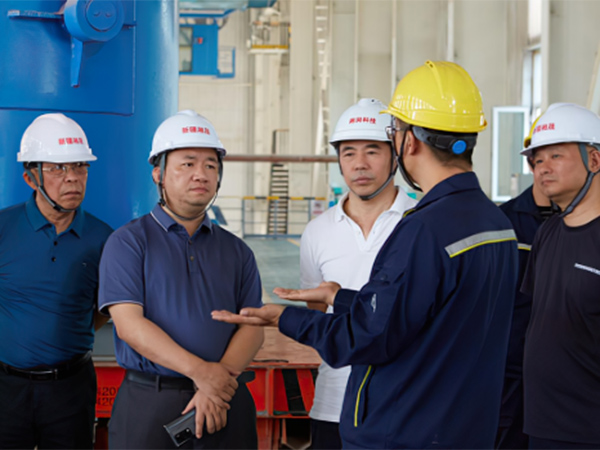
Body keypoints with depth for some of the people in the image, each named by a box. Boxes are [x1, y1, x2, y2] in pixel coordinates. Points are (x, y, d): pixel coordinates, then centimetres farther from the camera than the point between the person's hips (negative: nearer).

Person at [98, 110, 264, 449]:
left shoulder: (236, 251, 13)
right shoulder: (129, 242, 2)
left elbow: (253, 326, 3)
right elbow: (128, 323, -10)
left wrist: (217, 383, -15)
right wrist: (199, 371, -18)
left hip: (226, 408, 3)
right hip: (148, 407, -3)